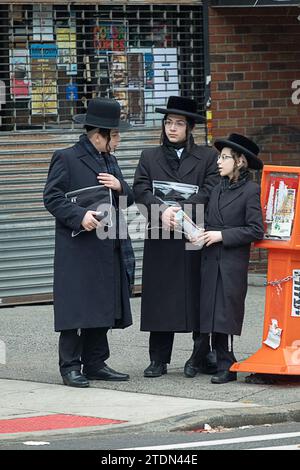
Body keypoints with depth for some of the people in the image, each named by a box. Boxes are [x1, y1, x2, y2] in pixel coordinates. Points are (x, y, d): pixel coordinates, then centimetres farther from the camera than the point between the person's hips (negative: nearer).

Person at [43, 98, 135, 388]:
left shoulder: (109, 161, 18)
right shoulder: (66, 159, -5)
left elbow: (129, 200, 21)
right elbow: (52, 198, -9)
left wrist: (120, 187, -2)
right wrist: (79, 216, -22)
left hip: (108, 250, 7)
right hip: (78, 251, -7)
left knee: (103, 309, 9)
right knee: (77, 309, -7)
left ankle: (95, 364, 16)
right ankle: (70, 367, -3)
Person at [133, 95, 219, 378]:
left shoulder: (207, 157, 8)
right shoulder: (150, 157, 13)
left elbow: (209, 192, -4)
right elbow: (141, 191, 1)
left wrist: (180, 210, -16)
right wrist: (163, 210, -17)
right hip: (160, 239, 1)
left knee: (198, 298, 1)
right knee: (160, 299, 0)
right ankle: (158, 361, 4)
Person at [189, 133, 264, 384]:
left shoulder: (251, 191, -6)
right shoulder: (218, 189, 15)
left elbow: (256, 231, -11)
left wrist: (222, 235, -13)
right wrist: (201, 233, 2)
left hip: (233, 263, -6)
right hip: (211, 260, 6)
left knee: (225, 314, -5)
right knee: (208, 312, 5)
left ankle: (226, 366, 1)